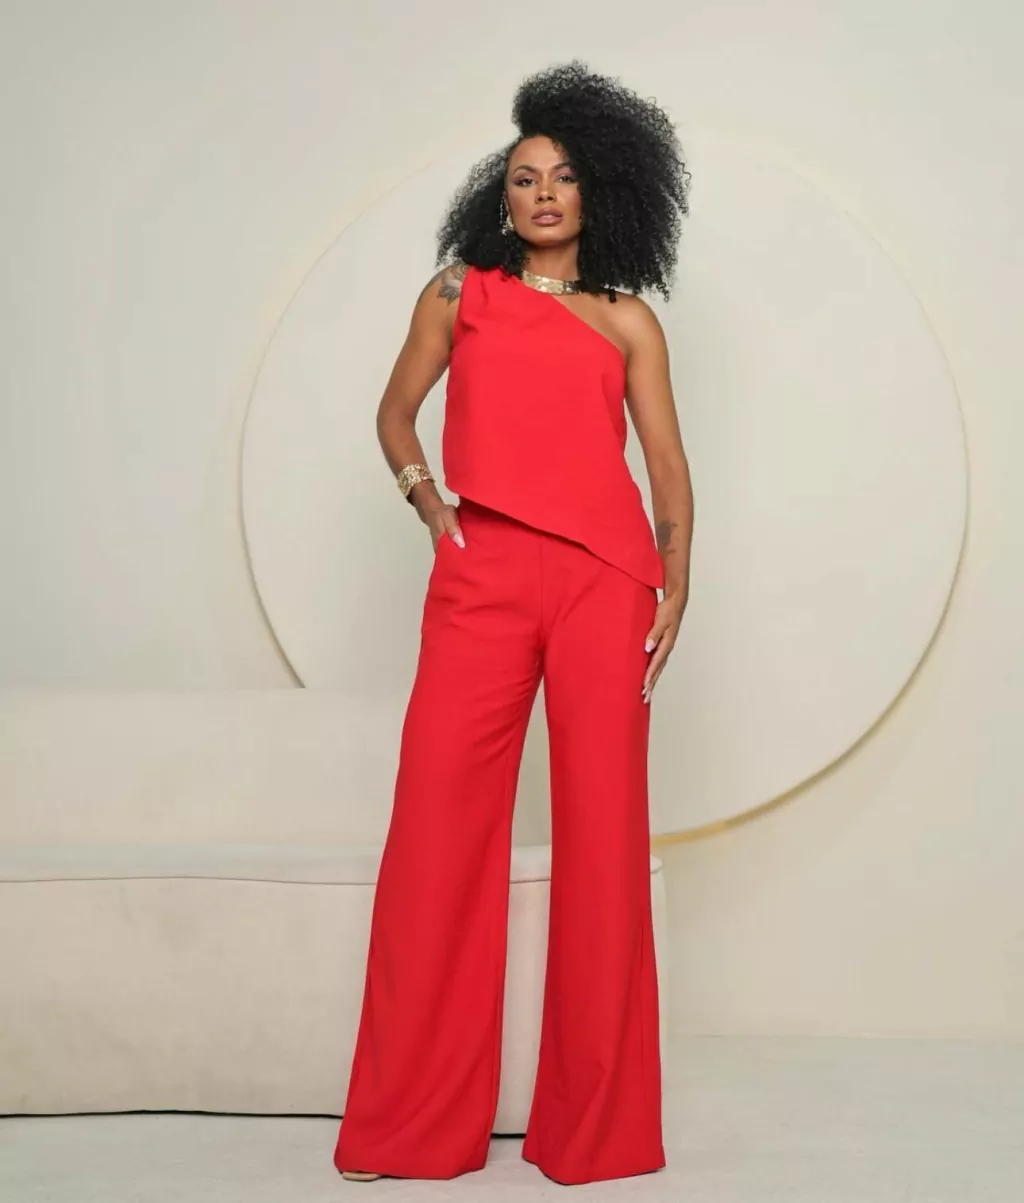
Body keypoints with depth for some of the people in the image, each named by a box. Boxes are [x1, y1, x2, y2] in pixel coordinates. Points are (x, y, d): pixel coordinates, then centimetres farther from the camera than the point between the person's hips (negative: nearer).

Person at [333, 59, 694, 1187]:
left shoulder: (628, 319, 15)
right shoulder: (458, 297, 16)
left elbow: (666, 458, 11)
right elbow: (395, 409, 22)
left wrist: (675, 582, -1)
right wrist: (423, 494, 4)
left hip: (603, 580, 0)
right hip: (479, 578, 0)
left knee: (602, 821, -1)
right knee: (438, 818, -5)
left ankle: (596, 1119, 10)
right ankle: (412, 1121, 6)